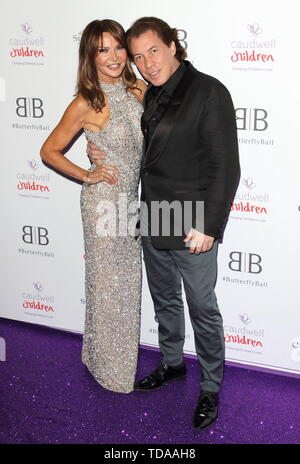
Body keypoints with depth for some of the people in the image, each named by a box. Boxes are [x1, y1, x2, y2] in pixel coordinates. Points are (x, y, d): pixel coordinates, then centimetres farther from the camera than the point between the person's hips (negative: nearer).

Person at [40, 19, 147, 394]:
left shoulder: (139, 90, -1)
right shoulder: (86, 103, -17)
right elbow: (49, 151, -8)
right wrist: (88, 176, -11)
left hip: (131, 198, 6)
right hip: (104, 200, -6)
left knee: (127, 283, 19)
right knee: (109, 285, 8)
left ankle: (122, 357, 39)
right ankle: (109, 368, 29)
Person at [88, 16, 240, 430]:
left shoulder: (208, 92, -15)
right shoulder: (151, 96, 9)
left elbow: (226, 167, -17)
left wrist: (208, 225, -20)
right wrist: (103, 152, 3)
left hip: (193, 228, -7)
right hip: (154, 223, 7)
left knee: (202, 309, 6)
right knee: (164, 299, 21)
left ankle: (211, 388, 23)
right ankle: (172, 363, 42)